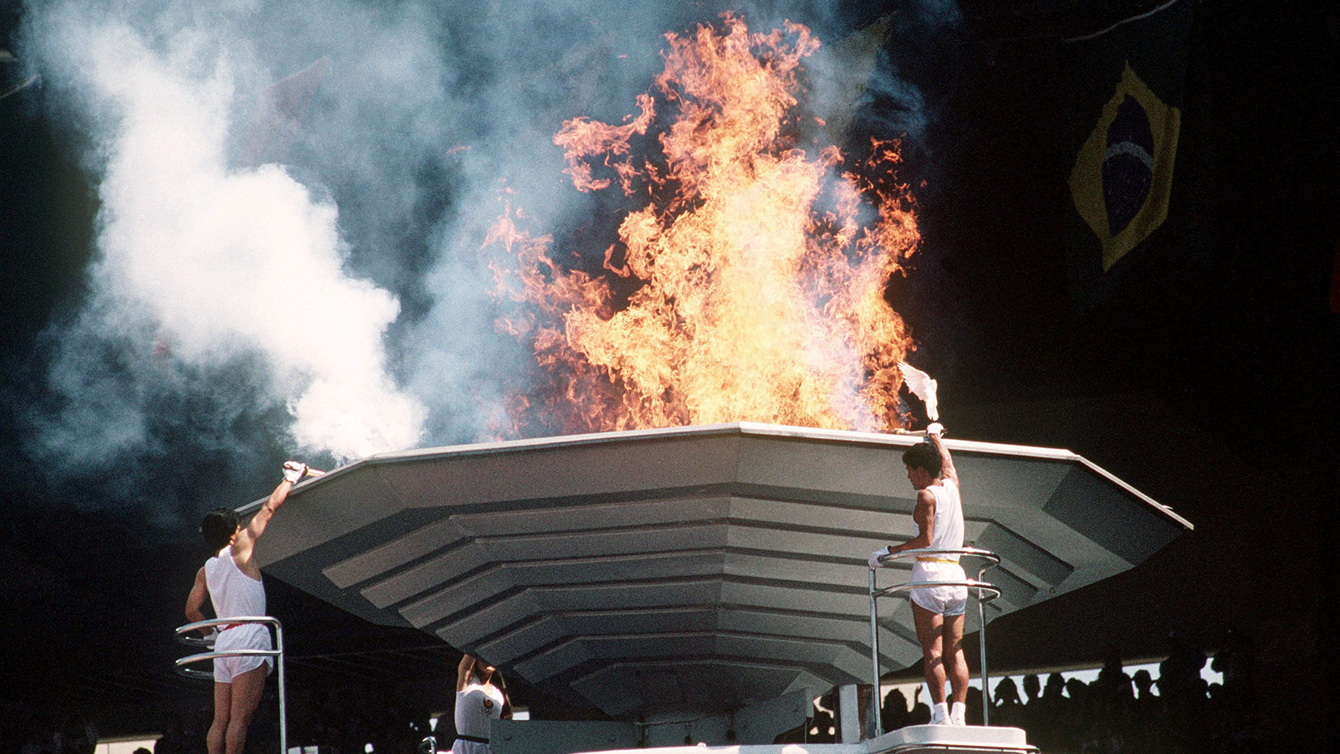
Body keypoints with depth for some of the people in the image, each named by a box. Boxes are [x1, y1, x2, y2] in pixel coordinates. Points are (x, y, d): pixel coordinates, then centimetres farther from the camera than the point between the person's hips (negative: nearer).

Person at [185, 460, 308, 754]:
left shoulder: (205, 570, 16)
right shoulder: (239, 550, 1)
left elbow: (192, 611, 17)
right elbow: (269, 508, 7)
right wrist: (290, 479, 19)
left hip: (224, 639, 6)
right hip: (250, 635, -6)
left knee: (220, 720, 4)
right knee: (240, 718, -13)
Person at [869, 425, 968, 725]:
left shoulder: (926, 495, -5)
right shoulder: (952, 485, 14)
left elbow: (925, 539, -14)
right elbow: (947, 462, 36)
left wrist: (889, 551, -6)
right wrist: (935, 436, 54)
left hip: (929, 570, -7)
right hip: (956, 574, 7)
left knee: (932, 651, -8)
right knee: (955, 650, 4)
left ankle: (940, 714, -15)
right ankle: (959, 714, -6)